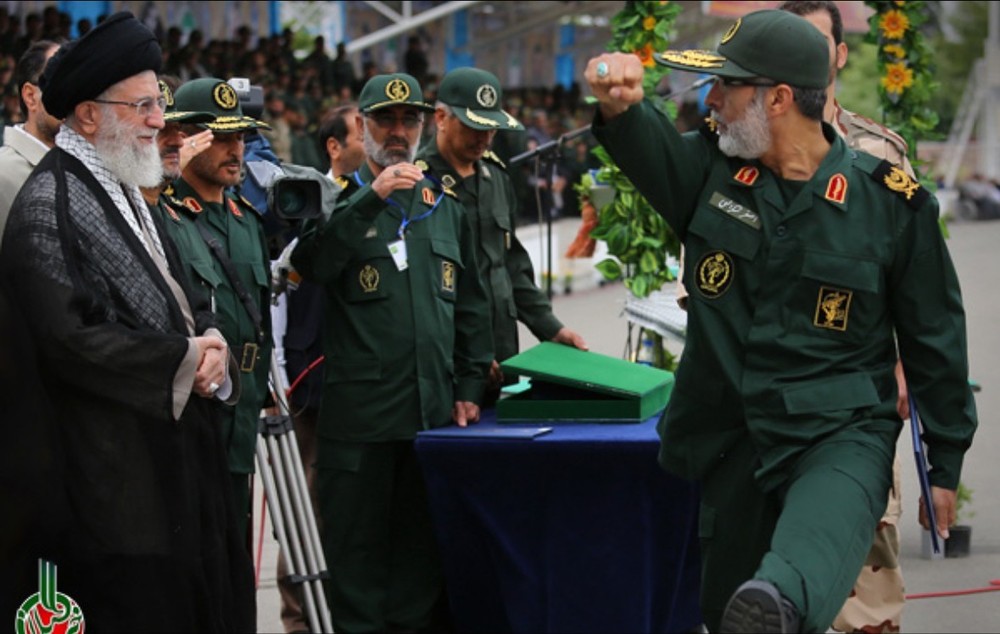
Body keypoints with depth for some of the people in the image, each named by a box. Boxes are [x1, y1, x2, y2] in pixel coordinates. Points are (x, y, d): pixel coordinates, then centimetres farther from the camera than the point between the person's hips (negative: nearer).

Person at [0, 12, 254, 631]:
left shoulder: (128, 191, 17)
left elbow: (182, 298, 21)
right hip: (118, 469, -9)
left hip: (180, 443, 9)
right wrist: (184, 362, -16)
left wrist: (210, 341, -3)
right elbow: (68, 335, -22)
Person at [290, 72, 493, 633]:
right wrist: (371, 198, -23)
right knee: (357, 546, 0)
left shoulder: (446, 207, 14)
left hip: (435, 412, 4)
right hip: (359, 415, -4)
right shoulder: (340, 202, 3)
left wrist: (470, 386, 9)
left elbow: (471, 305, 16)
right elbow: (311, 264, -18)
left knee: (423, 545, 9)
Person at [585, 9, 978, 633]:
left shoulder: (889, 201, -6)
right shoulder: (712, 171, 2)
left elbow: (935, 339, 3)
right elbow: (649, 148, -20)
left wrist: (946, 466, 7)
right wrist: (619, 105, -46)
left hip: (841, 436, -5)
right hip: (732, 438, 5)